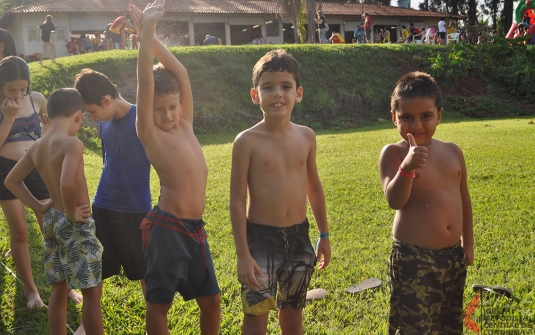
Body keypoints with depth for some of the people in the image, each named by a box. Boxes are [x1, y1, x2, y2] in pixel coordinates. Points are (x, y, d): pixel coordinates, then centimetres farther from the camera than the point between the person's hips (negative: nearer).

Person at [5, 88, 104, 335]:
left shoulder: (36, 147, 5)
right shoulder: (72, 143, -20)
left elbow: (11, 180, 15)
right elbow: (67, 183, -36)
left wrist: (39, 206, 11)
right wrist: (71, 213, -20)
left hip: (51, 220, 8)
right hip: (76, 225, -8)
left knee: (59, 289, 18)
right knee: (92, 292, 2)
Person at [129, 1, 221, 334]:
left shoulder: (185, 126, 11)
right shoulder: (149, 133, -4)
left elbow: (181, 72, 11)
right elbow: (146, 82, -14)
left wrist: (152, 34, 8)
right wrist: (147, 28, -16)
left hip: (195, 228, 6)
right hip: (167, 227, -6)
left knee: (211, 300, 14)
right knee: (160, 303, 5)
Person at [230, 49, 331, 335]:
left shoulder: (306, 137, 2)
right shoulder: (247, 141, -11)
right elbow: (237, 200, -10)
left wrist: (324, 235, 16)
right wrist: (242, 254, -13)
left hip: (299, 236, 4)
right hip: (261, 238, -4)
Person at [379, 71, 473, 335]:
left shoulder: (453, 152, 5)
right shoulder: (393, 153, -10)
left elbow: (463, 198, 15)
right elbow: (394, 201, -22)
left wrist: (467, 244, 18)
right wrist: (407, 167, -39)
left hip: (453, 256, 6)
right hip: (413, 259, -5)